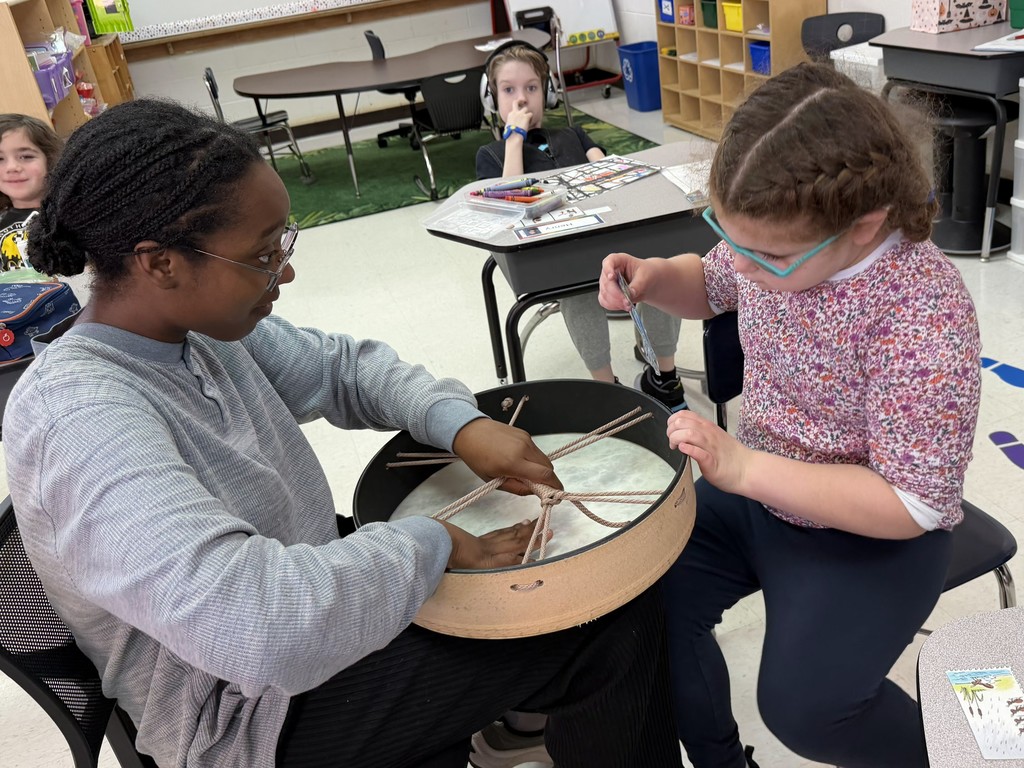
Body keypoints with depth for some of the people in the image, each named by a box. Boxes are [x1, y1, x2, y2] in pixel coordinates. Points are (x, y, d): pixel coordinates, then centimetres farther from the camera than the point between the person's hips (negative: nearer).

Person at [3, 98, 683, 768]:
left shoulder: (194, 324, -5)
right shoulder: (78, 419, -32)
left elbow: (339, 365, 8)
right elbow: (258, 626, -43)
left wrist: (461, 423, -9)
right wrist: (432, 544, -27)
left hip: (324, 585, 8)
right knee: (616, 623, -9)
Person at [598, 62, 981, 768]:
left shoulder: (924, 316, -31)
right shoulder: (777, 237, -12)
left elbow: (913, 505, -27)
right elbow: (710, 285, 13)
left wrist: (744, 467, -34)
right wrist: (652, 277, -11)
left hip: (873, 532, -6)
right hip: (757, 488, 6)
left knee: (801, 705, -20)